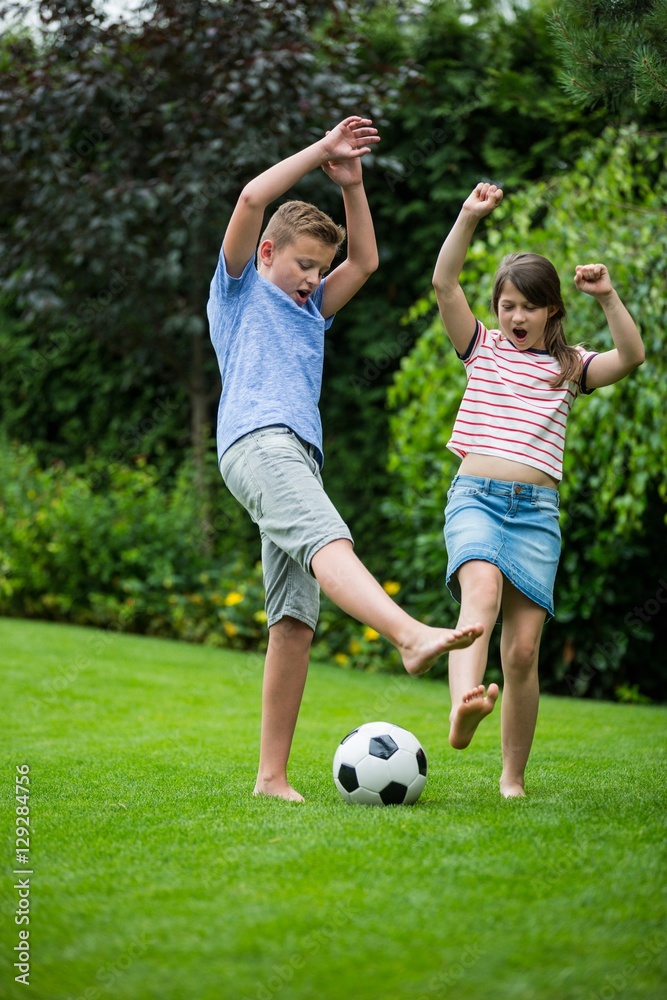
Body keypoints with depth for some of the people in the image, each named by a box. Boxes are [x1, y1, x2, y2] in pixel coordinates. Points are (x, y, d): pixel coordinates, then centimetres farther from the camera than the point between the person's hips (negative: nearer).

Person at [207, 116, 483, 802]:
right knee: (328, 540, -33)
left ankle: (272, 776, -8)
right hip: (257, 438, -7)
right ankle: (412, 636, -58)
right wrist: (322, 150, 11)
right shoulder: (240, 290, 17)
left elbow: (365, 260, 34)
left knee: (295, 621, -4)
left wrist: (350, 181, 25)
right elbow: (253, 198, 5)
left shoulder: (312, 312, 36)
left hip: (300, 456, 7)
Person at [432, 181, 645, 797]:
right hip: (475, 495, -1)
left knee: (523, 648, -6)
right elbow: (444, 283, 1)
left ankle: (513, 776, 6)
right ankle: (465, 702, -57)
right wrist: (470, 216, -7)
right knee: (482, 588, -33)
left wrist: (608, 297, -12)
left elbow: (633, 356, -3)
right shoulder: (483, 348, 14)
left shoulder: (569, 367, 14)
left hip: (537, 509, 1)